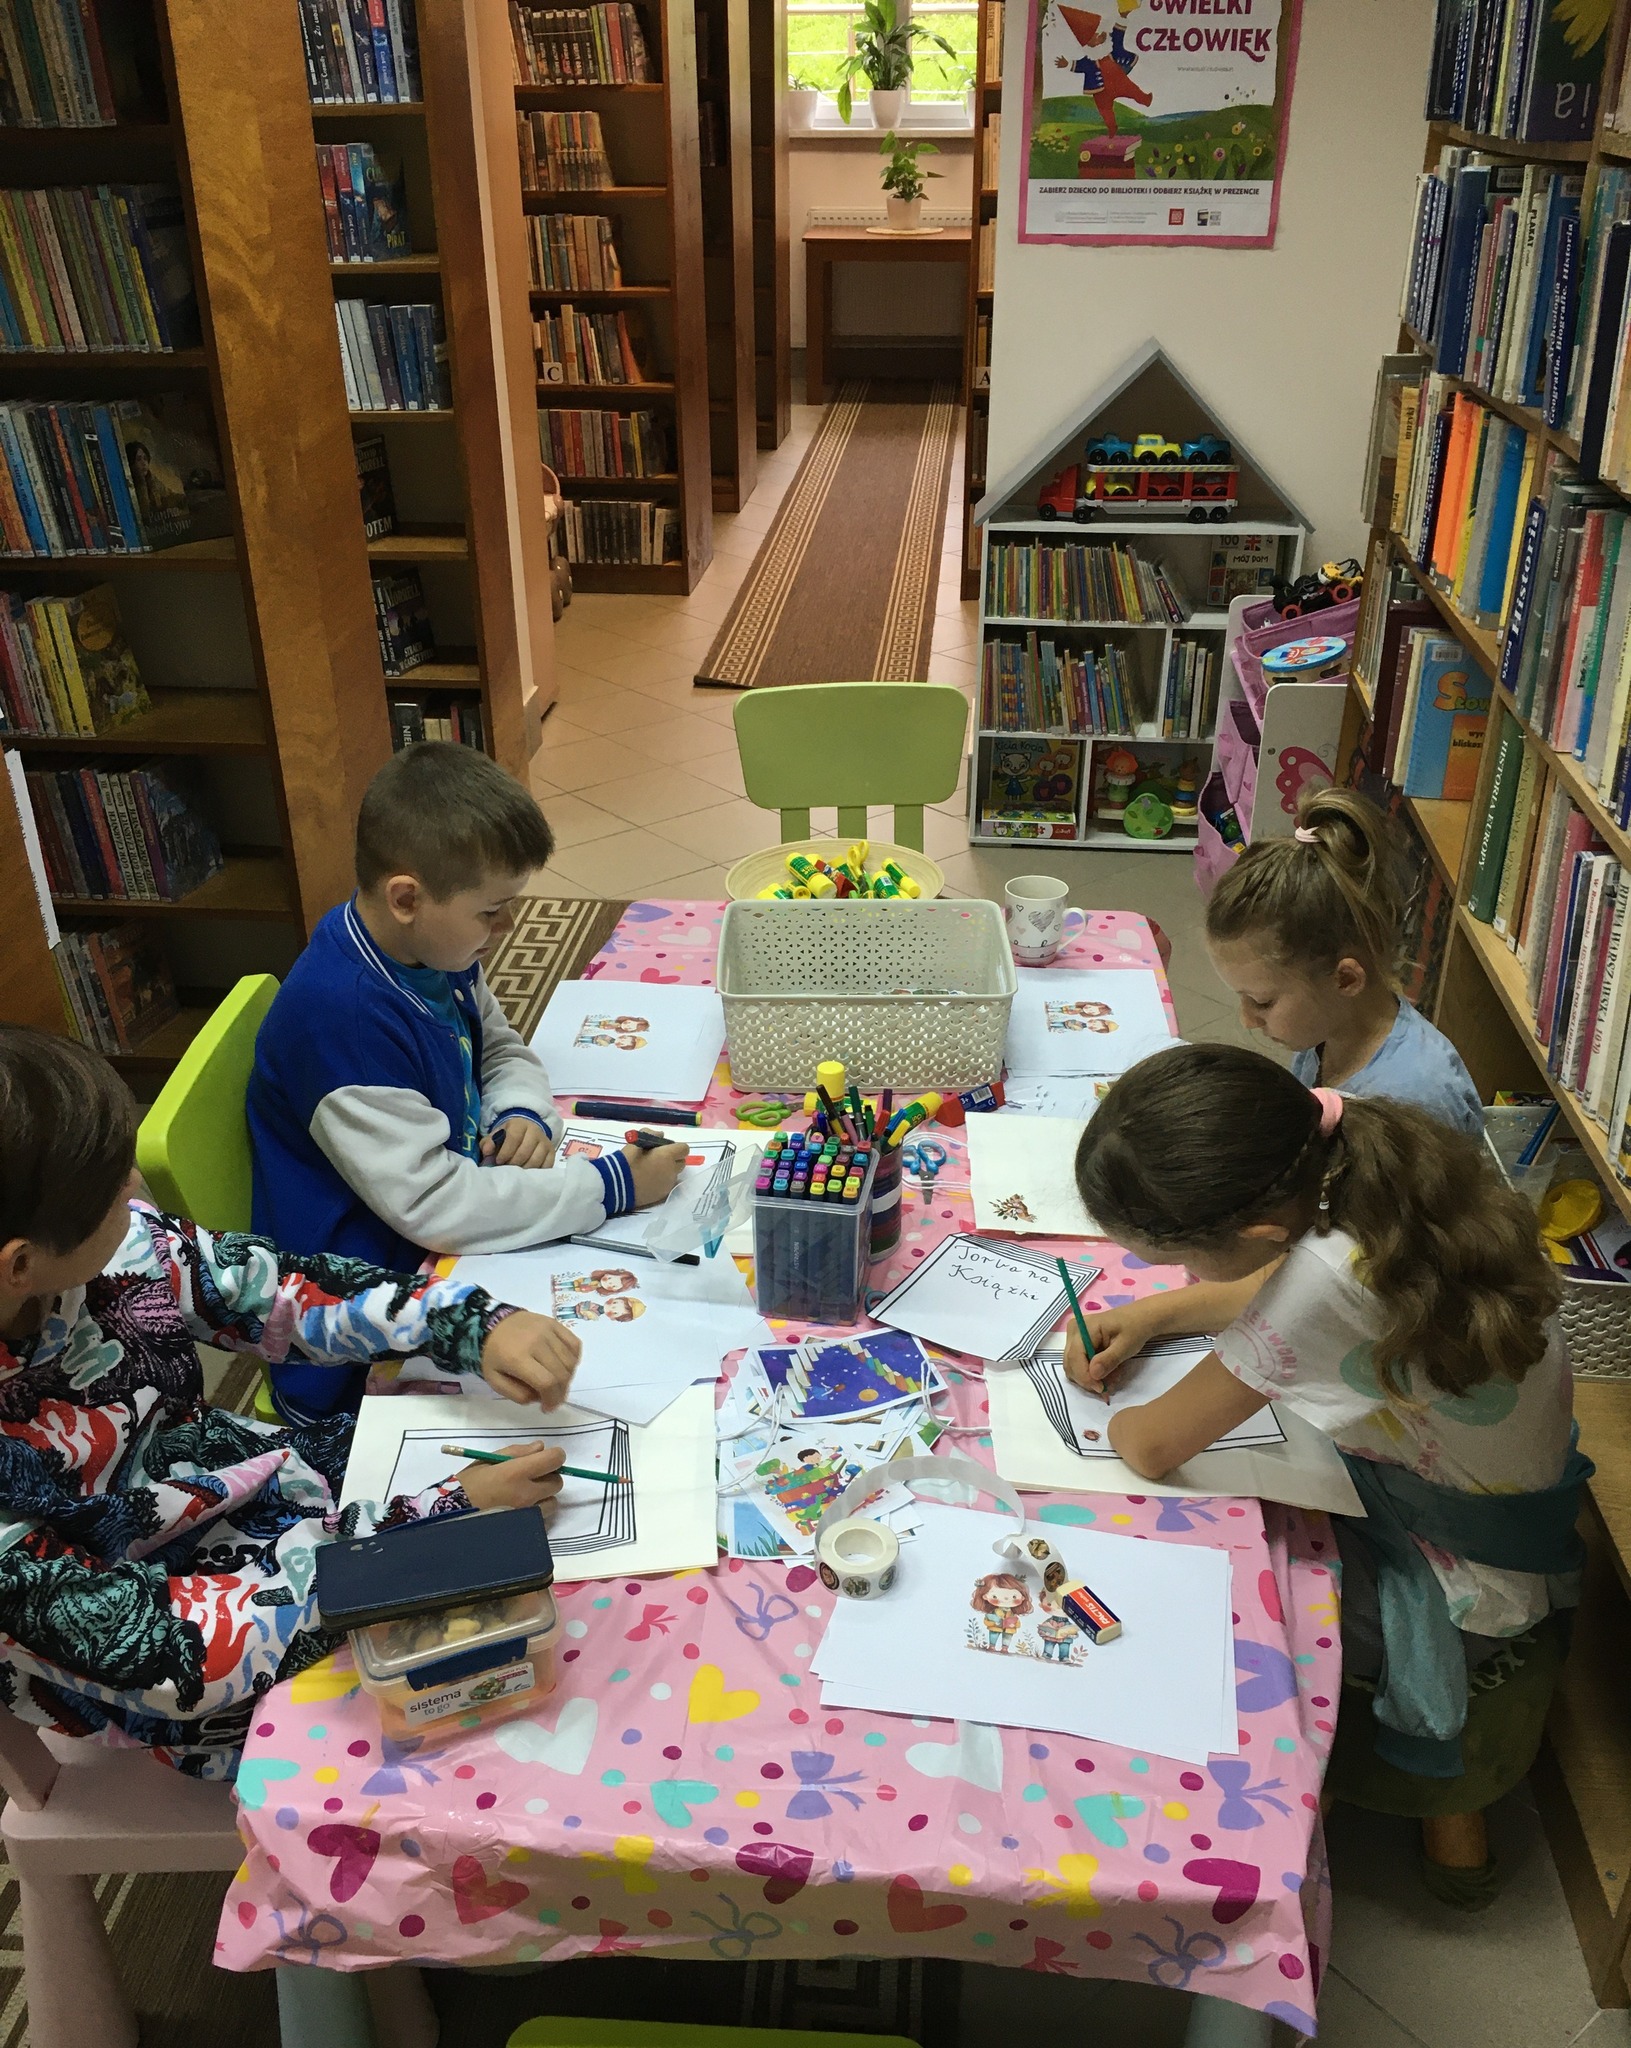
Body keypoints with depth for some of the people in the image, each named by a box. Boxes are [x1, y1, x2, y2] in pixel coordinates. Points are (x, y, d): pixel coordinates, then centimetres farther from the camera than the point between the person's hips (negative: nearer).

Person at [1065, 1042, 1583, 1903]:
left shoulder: (1328, 1281, -39)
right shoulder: (1364, 1157, -17)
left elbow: (1152, 1447, -25)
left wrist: (1114, 1417, -5)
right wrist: (1152, 1313, -2)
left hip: (1468, 1595, -7)